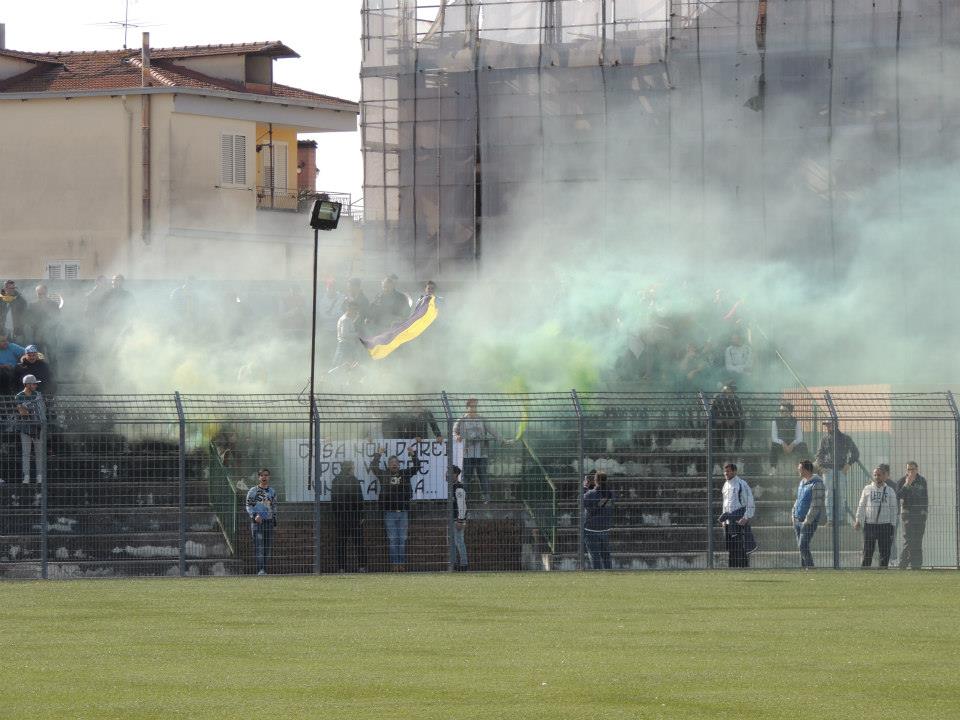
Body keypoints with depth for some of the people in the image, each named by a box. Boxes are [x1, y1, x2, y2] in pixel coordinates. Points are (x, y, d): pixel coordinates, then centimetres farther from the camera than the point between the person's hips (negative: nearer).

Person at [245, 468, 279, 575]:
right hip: (257, 521, -4)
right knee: (259, 545, -13)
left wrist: (274, 520, 12)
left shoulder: (272, 491, 15)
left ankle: (265, 569, 7)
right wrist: (255, 516, -17)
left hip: (269, 521, 5)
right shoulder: (253, 491, 2)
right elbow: (248, 506, 0)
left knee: (268, 546, 3)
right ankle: (260, 569, -19)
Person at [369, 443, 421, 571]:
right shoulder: (383, 475, 5)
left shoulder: (405, 474, 9)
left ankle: (401, 563, 7)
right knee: (392, 539, -2)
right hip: (389, 513, -2)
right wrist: (377, 454, -4)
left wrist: (413, 454, 0)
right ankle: (394, 563, -1)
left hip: (403, 512, 2)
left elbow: (416, 467, 9)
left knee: (402, 539, 3)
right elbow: (373, 467, -1)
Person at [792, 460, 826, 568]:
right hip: (798, 520, 9)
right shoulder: (802, 482, 15)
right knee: (800, 546, 10)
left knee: (803, 546, -15)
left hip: (809, 521, -9)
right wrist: (794, 515, 13)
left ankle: (810, 568, -10)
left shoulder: (816, 484, -14)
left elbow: (816, 505, -18)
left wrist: (807, 521, -19)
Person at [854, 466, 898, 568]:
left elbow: (893, 509, 8)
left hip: (885, 525, 0)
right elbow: (861, 506, 9)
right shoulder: (867, 489, 9)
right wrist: (858, 521, -1)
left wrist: (892, 525, 1)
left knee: (885, 552, 0)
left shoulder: (890, 491, 9)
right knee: (867, 551, 1)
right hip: (869, 524, 0)